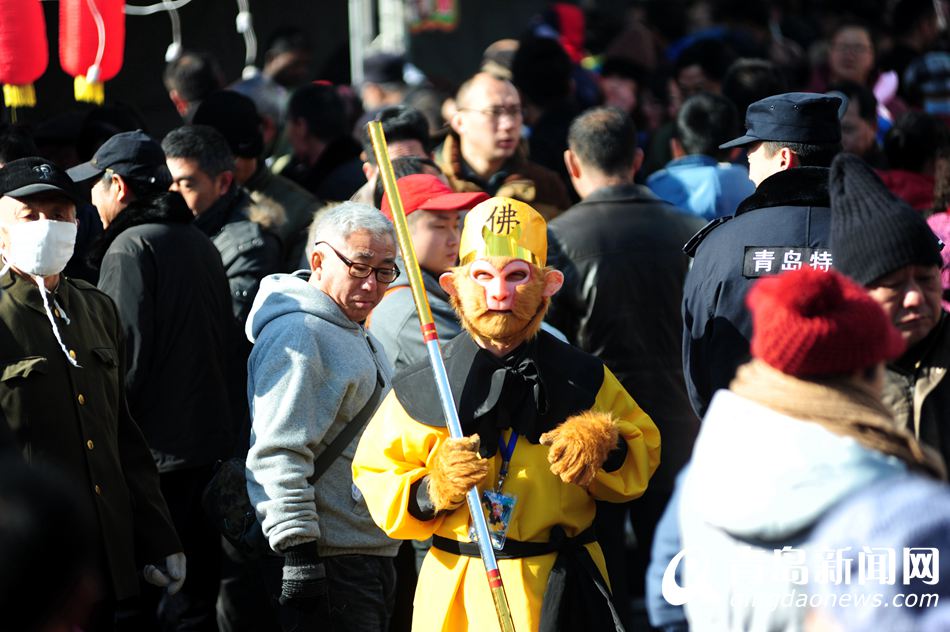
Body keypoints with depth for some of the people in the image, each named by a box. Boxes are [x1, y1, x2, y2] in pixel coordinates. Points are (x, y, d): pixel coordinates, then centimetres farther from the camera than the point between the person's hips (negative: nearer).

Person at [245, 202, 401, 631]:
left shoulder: (358, 337, 19)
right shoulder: (297, 336, -14)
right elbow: (278, 456, -21)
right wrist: (299, 555, -24)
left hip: (373, 557, 10)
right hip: (329, 562, -10)